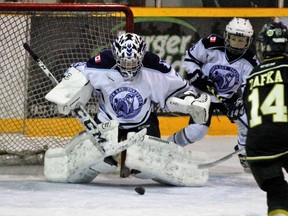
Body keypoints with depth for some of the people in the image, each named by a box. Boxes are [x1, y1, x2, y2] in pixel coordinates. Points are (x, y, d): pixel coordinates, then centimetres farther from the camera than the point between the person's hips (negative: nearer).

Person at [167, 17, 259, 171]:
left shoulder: (250, 62, -14)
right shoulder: (211, 45, -21)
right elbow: (189, 60, -11)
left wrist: (239, 102, -33)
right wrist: (199, 78, -23)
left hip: (230, 98, 4)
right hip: (204, 93, -4)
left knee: (247, 121, -11)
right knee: (196, 131, -17)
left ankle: (245, 156, 15)